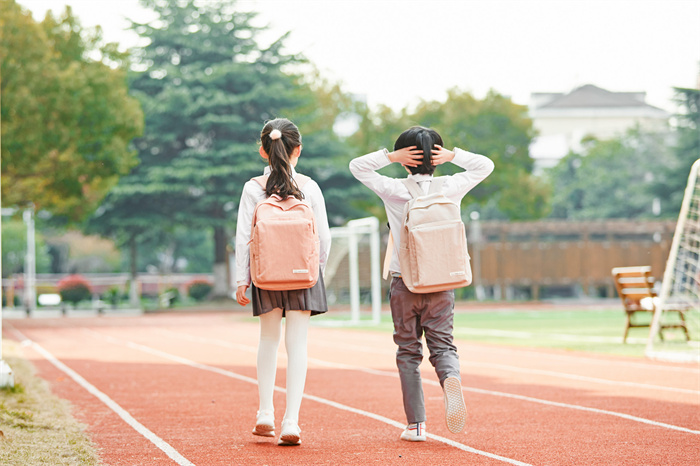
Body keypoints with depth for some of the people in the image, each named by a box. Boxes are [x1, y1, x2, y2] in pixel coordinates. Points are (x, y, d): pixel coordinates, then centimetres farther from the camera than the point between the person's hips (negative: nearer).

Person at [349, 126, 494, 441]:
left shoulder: (394, 190, -8)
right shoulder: (450, 188, -3)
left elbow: (357, 166, 4)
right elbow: (485, 165, 13)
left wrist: (391, 156, -7)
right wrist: (452, 155, 1)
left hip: (405, 283, -1)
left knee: (408, 352, 8)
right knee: (442, 344, 7)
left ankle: (416, 425, 5)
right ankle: (451, 378, -27)